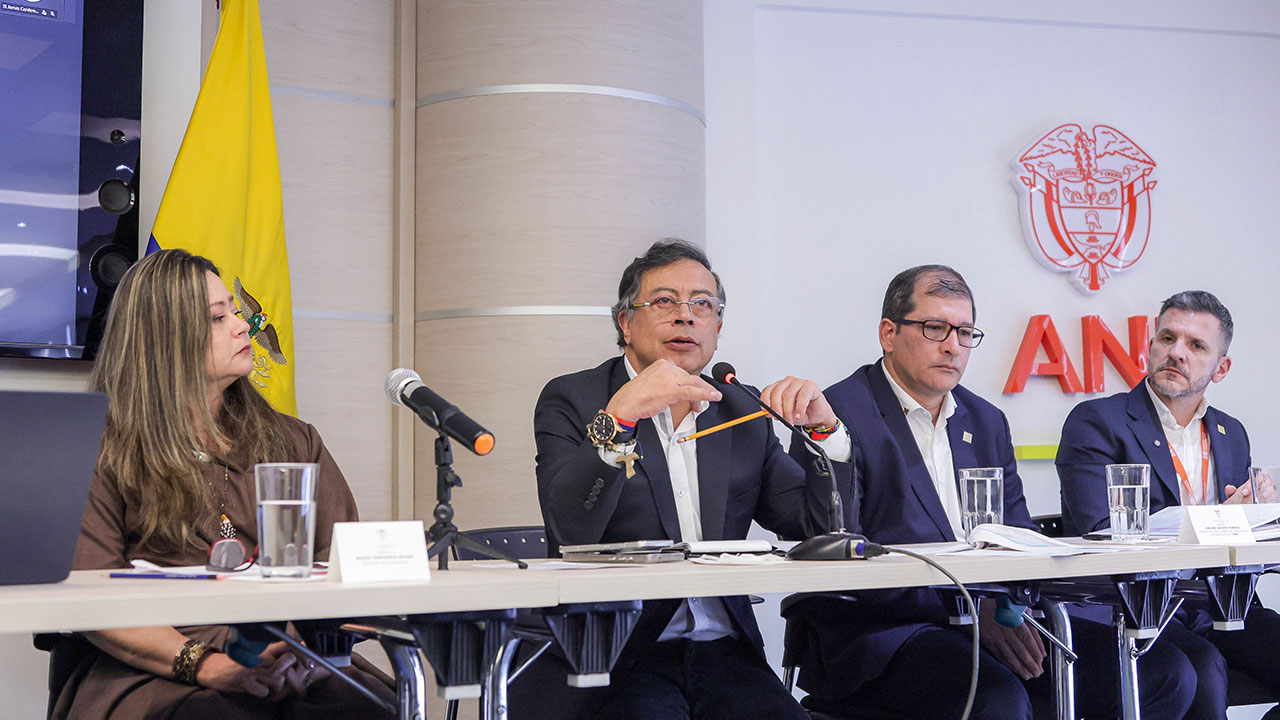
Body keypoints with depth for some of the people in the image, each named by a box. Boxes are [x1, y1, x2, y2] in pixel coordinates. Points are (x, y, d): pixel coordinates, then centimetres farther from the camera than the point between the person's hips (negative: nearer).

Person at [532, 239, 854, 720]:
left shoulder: (744, 414, 16)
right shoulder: (572, 401, 3)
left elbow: (820, 528, 12)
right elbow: (568, 534, -13)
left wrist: (823, 427, -3)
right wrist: (620, 415, -24)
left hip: (723, 648, 4)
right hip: (616, 651, -4)